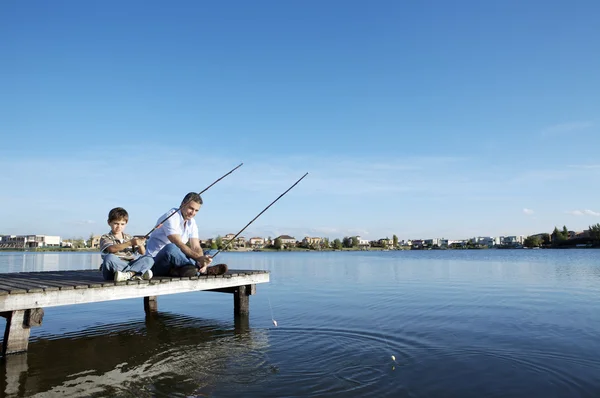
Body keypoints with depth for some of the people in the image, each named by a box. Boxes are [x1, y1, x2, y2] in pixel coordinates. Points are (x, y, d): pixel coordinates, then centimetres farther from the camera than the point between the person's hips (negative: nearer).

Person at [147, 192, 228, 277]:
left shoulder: (191, 223, 7)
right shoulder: (170, 217, -16)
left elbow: (196, 247, -4)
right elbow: (179, 245, -28)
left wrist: (202, 260, -26)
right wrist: (199, 258, -40)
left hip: (174, 262, 7)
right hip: (157, 263, -7)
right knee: (170, 247, -39)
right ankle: (207, 270, -30)